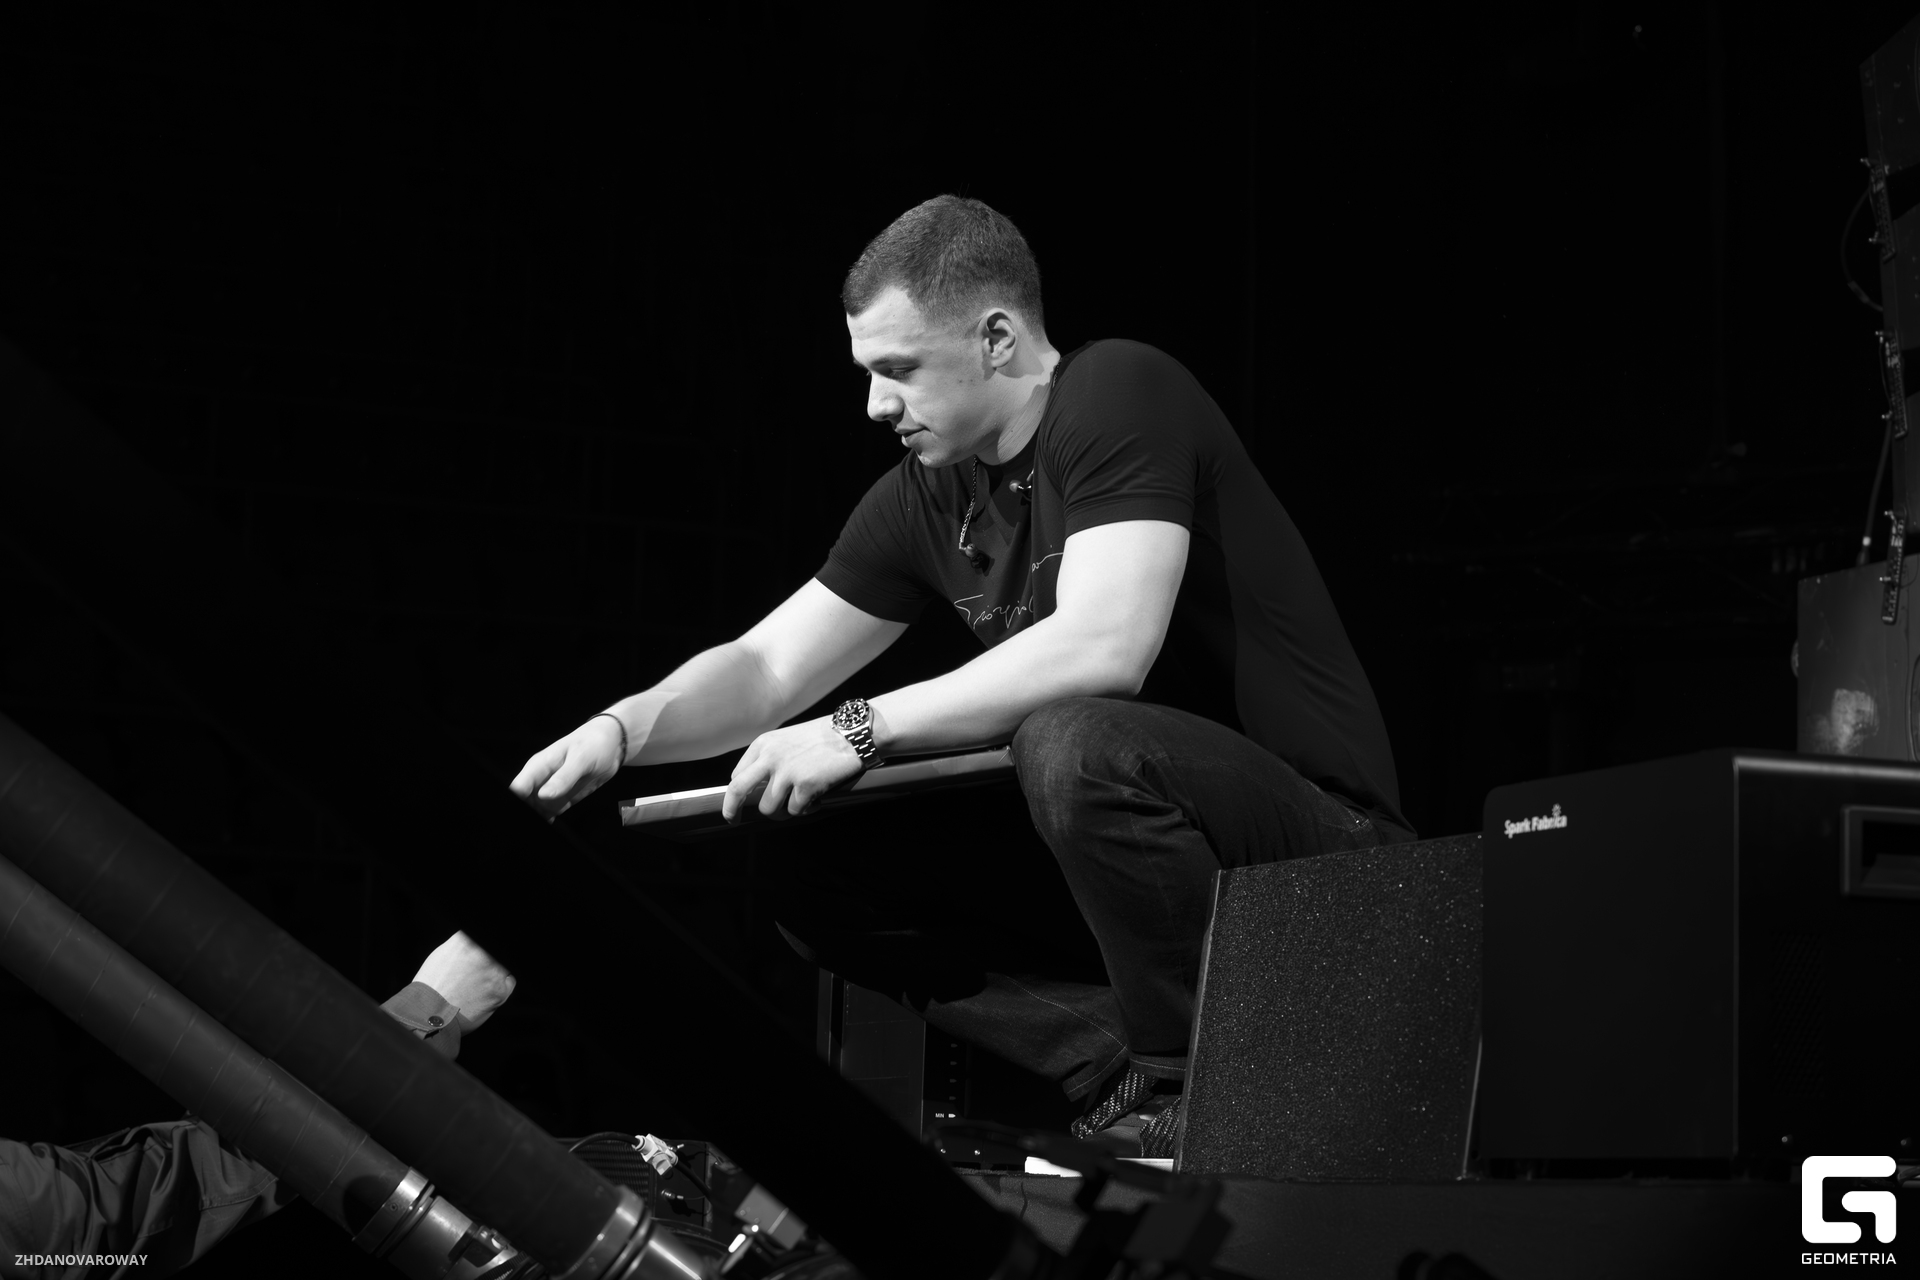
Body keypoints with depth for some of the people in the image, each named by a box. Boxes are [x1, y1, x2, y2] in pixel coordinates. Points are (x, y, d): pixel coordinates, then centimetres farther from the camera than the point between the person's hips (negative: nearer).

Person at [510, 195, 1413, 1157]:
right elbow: (765, 670, 10)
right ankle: (1121, 1072, -5)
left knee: (1071, 742, -36)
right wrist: (622, 729, -10)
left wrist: (860, 730, -25)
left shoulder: (1119, 395, -16)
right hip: (1142, 837, 8)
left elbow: (1103, 647, -30)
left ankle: (1191, 1086, -15)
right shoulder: (924, 499, 6)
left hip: (1319, 827, -8)